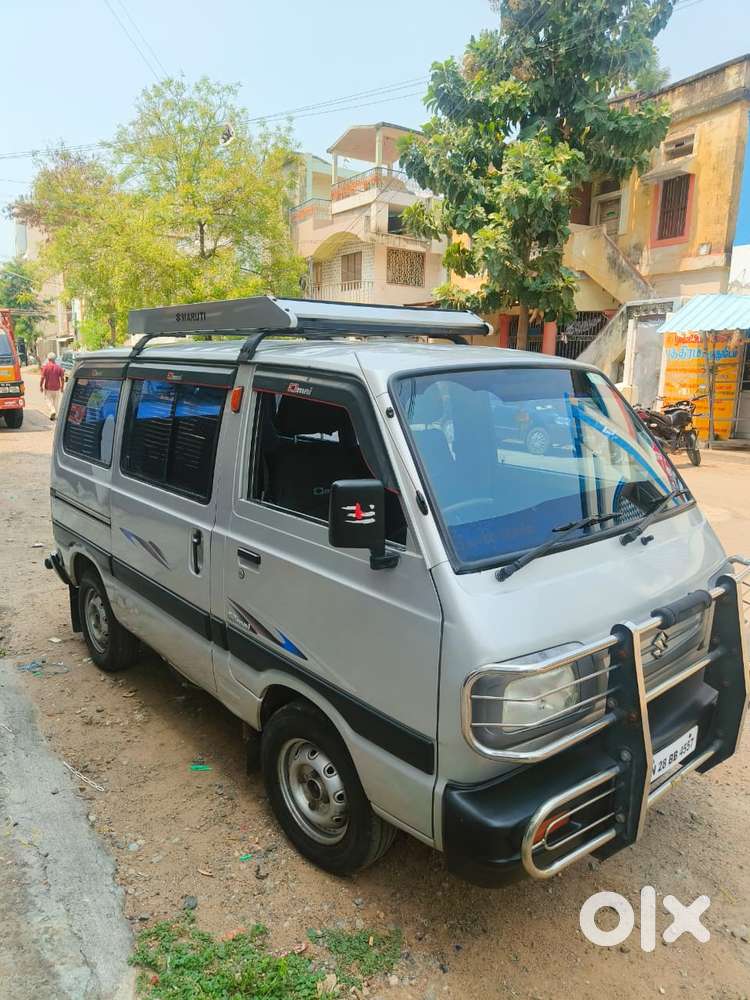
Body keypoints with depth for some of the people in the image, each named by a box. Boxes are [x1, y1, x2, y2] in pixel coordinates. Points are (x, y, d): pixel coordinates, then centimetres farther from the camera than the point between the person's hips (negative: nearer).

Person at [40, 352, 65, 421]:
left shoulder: (45, 367, -9)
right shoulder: (58, 367, -3)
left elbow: (42, 377, -11)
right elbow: (62, 378, -2)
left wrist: (40, 386, 1)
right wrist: (62, 387, 9)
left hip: (48, 388, -2)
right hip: (57, 388, 2)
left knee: (48, 400, 9)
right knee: (56, 402, 12)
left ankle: (52, 411, -14)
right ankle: (56, 416, 17)